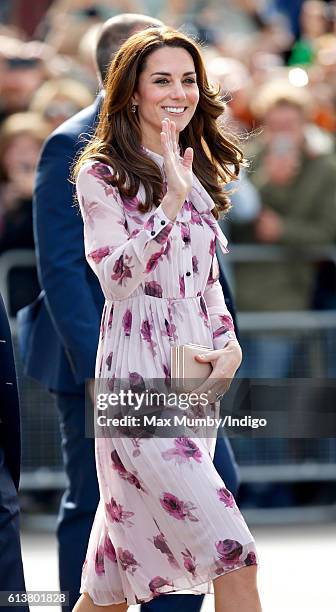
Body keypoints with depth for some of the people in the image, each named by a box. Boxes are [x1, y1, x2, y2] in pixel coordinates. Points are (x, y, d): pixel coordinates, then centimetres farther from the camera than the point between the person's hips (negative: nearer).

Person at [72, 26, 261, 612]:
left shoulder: (199, 174, 15)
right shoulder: (102, 177, -5)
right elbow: (116, 276, -17)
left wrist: (230, 346, 4)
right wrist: (170, 203, -23)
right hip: (139, 381, -7)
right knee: (231, 554, -14)